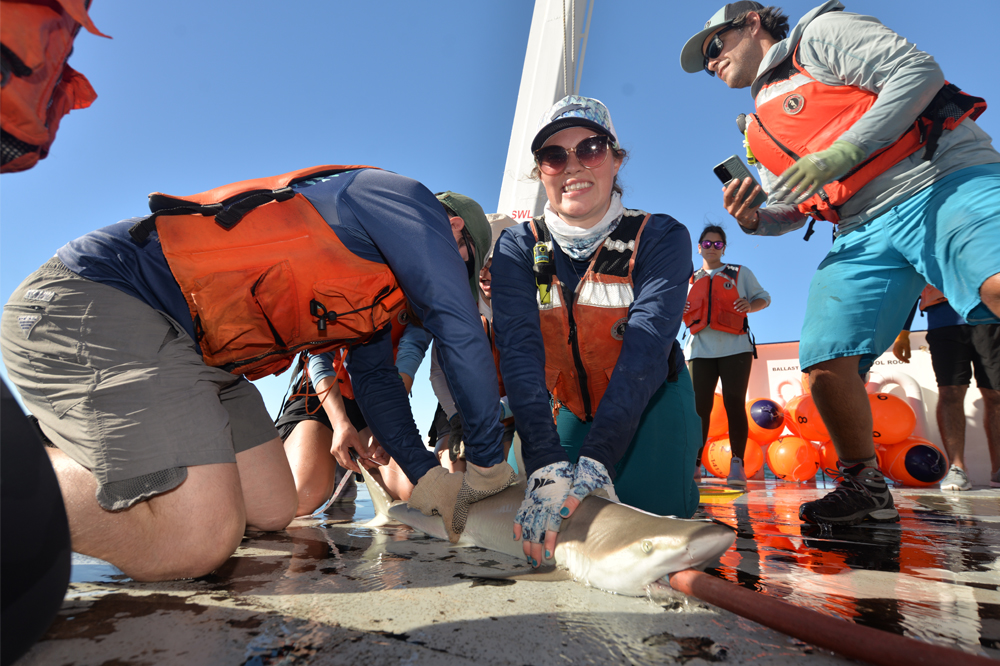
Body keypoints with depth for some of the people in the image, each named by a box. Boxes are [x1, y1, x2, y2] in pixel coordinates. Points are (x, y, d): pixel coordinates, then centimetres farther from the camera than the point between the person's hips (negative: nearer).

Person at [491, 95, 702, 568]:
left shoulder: (661, 239, -16)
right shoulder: (518, 247, -12)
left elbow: (647, 345, -30)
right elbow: (519, 349, -26)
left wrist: (595, 458, -44)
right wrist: (545, 463, -42)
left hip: (649, 403, -1)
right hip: (568, 409, 2)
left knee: (650, 509, -20)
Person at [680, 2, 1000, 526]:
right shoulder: (761, 131, 26)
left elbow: (919, 70, -4)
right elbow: (793, 210, 26)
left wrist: (844, 151, -15)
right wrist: (752, 220, 3)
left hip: (944, 179, -5)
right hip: (866, 233, 6)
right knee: (826, 361, -9)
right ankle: (863, 486, 9)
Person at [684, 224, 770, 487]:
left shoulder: (741, 273, 17)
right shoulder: (689, 280, 21)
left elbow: (764, 297, 17)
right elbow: (686, 313, 24)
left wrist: (750, 305, -7)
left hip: (735, 347, -1)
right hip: (700, 349, 2)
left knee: (734, 404, -10)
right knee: (699, 406, -4)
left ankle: (737, 464, -8)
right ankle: (694, 461, 0)